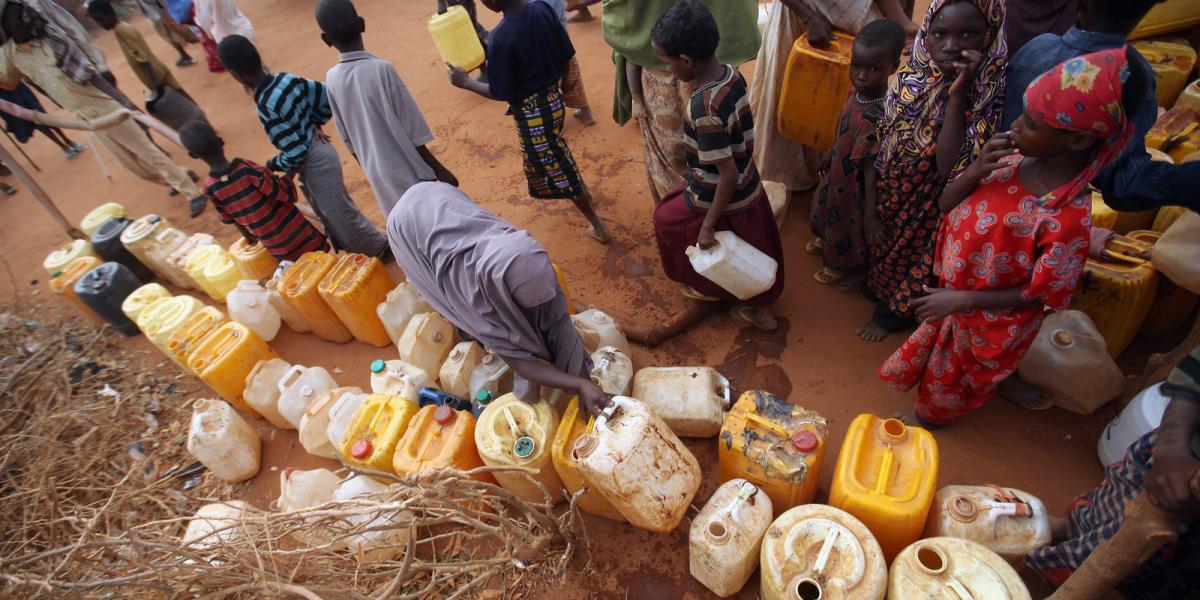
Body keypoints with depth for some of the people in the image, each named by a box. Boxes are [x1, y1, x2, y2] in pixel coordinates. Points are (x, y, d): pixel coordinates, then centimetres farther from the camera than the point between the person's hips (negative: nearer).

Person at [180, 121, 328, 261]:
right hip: (296, 234, -4)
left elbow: (229, 219, 6)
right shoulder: (246, 169, -25)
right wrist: (287, 178, -1)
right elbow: (287, 194, -22)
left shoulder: (210, 187, -11)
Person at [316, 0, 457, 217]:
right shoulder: (382, 69, -19)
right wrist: (440, 171, -8)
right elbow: (413, 133, -18)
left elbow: (348, 139, 7)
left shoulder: (332, 79, -3)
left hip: (378, 176, 6)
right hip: (409, 174, -5)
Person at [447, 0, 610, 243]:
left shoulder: (500, 37, -27)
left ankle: (598, 226, 20)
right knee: (555, 154, 33)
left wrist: (466, 82, -6)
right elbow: (567, 54, 1)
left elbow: (500, 93, -20)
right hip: (553, 100, 7)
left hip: (530, 112, -7)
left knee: (554, 167, 9)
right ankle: (582, 189, 55)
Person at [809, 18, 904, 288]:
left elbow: (871, 168, -32)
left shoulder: (875, 116, -38)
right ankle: (827, 241, 64)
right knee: (831, 210, 33)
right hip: (841, 171, 8)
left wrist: (870, 214, -26)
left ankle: (844, 266, 48)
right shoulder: (860, 91, -13)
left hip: (855, 184, -8)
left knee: (848, 224, 19)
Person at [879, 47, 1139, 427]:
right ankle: (916, 380, 62)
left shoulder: (1069, 219, -34)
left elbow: (1038, 295, -23)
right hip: (952, 292, 4)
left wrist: (960, 301, -24)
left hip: (991, 321, -4)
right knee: (933, 350, 32)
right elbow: (947, 206, -8)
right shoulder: (1011, 162, -18)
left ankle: (931, 417, 55)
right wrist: (975, 172, -27)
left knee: (952, 380, 25)